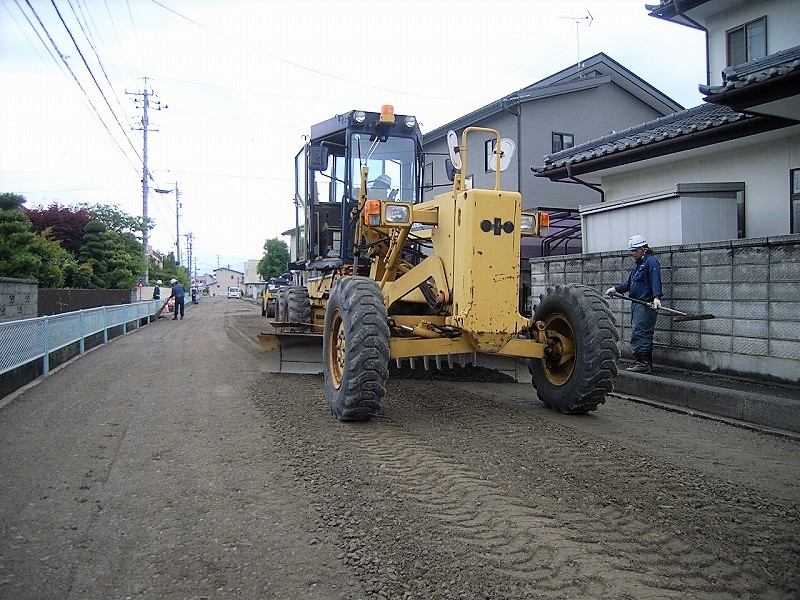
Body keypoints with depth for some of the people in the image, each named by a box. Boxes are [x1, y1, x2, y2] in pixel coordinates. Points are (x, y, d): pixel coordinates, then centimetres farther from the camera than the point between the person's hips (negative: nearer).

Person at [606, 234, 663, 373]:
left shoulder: (651, 262, -8)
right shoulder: (637, 264, 23)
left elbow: (656, 281, -22)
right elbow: (630, 283, 31)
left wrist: (656, 297, -35)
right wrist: (616, 289, 23)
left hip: (646, 305, -10)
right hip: (636, 305, 10)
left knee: (639, 334, -14)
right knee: (644, 335, 11)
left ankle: (642, 363, -13)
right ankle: (647, 363, 15)